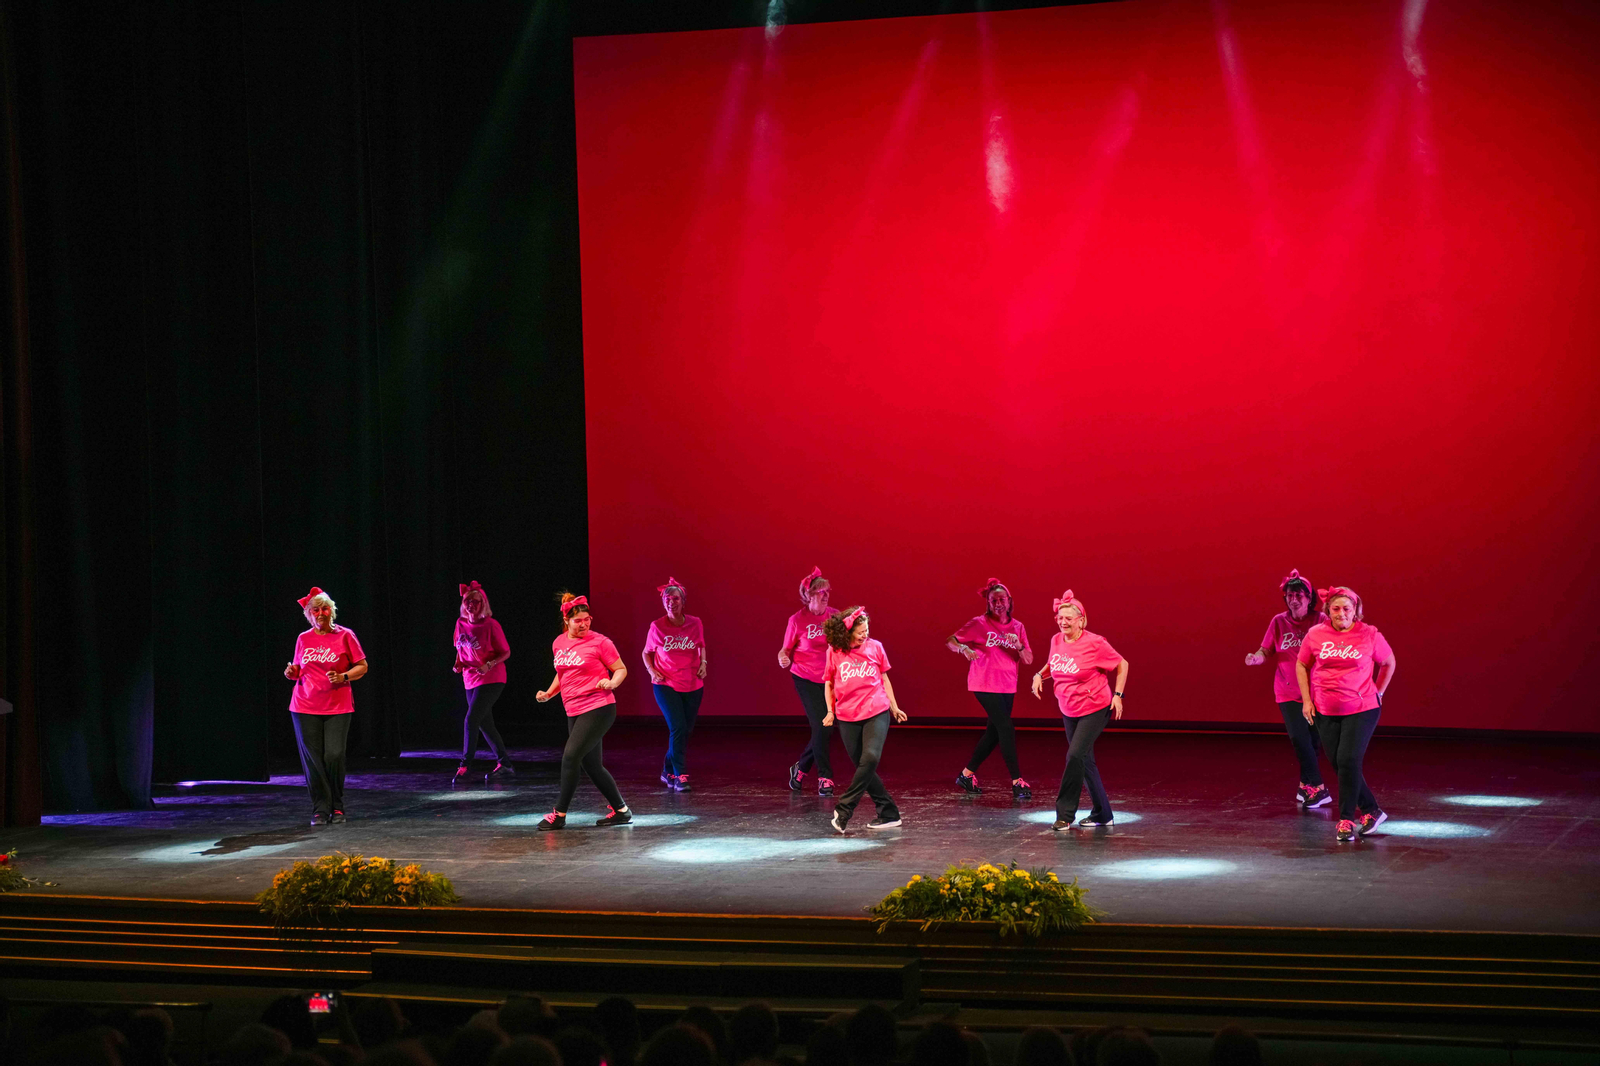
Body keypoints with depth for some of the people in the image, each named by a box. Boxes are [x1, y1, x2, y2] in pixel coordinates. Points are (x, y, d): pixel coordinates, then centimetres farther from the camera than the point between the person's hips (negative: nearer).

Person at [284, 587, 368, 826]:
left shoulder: (345, 635, 2)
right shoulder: (303, 639, 10)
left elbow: (362, 666, 4)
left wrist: (343, 677, -13)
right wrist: (292, 673, -1)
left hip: (338, 707, -2)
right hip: (305, 707, 2)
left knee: (334, 755, -12)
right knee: (313, 758, -4)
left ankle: (337, 807, 7)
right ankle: (320, 810, 5)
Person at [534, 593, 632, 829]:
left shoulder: (599, 642, -7)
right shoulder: (558, 644, 11)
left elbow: (621, 670, -1)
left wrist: (611, 683, -21)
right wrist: (549, 693, 12)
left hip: (598, 709, -7)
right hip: (574, 712, 7)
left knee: (570, 756, -15)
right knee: (591, 765, 9)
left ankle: (559, 815, -7)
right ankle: (620, 811, 22)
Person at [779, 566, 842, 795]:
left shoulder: (835, 615, 1)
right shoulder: (797, 620, -8)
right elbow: (786, 649, -2)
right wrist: (783, 658, -24)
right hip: (806, 679, -4)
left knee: (825, 730, 6)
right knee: (822, 727, -12)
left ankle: (801, 768, 27)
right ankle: (825, 778, -1)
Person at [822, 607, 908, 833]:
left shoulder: (875, 647, 3)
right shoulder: (834, 652, 1)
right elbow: (828, 684, 12)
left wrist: (894, 707, 15)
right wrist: (830, 711, 2)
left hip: (876, 712, -1)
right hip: (847, 717, 1)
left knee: (871, 757, -21)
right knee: (862, 765, 2)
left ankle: (844, 808, -17)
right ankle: (889, 813, 11)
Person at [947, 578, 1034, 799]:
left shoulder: (1017, 627, 5)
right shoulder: (979, 624, -8)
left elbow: (1029, 660, 0)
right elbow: (950, 641, -9)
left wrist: (1018, 646, -20)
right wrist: (964, 649, -29)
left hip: (1008, 686, 6)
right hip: (985, 685, -6)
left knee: (994, 732, 10)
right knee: (1006, 728, -14)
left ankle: (967, 774, 24)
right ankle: (1017, 782, -13)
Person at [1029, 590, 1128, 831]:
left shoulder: (1095, 643, -17)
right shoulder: (1056, 641, -1)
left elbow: (1122, 664, -5)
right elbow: (1052, 664, 20)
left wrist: (1117, 695, -12)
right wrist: (1039, 675, 0)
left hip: (1095, 709, -7)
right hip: (1069, 711, 7)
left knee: (1075, 755, -19)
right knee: (1085, 761, 12)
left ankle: (1065, 814, -12)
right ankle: (1102, 814, 25)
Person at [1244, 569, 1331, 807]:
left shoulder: (1320, 620, -4)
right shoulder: (1279, 622, 1)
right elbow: (1267, 650, 4)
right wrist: (1257, 657, -17)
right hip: (1288, 693, 1)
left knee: (1313, 741, 6)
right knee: (1299, 738, -13)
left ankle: (1306, 784, 26)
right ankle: (1318, 788, -5)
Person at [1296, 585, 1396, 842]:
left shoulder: (1369, 635, -6)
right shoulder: (1316, 634, -1)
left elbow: (1388, 662, 11)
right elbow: (1301, 665, 12)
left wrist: (1377, 693, 7)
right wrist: (1306, 700, 5)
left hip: (1361, 710, -3)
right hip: (1326, 712, 3)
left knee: (1348, 761, -13)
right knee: (1339, 763, 6)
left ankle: (1346, 819, -1)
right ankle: (1371, 811, 23)